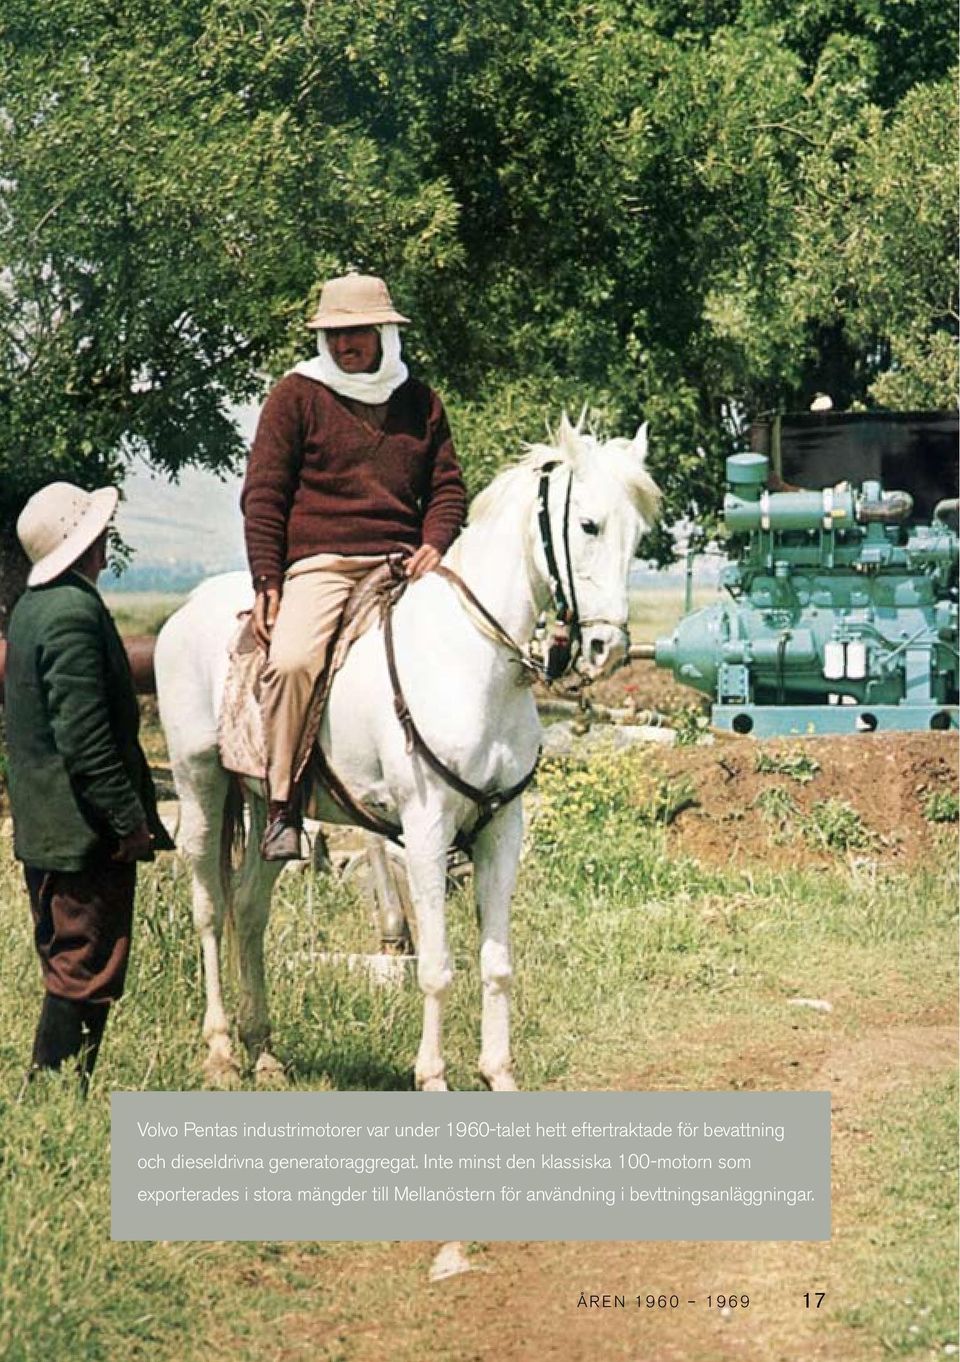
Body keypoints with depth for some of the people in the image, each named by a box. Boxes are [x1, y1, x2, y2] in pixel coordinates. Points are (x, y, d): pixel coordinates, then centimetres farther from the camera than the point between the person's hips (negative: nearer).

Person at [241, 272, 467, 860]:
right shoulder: (298, 394, 7)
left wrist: (435, 544, -3)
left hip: (403, 566, 4)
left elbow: (448, 484, 18)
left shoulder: (420, 401, 17)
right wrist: (268, 581, -6)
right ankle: (282, 806, -20)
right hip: (321, 564, -4)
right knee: (292, 660, -30)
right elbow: (264, 494, 4)